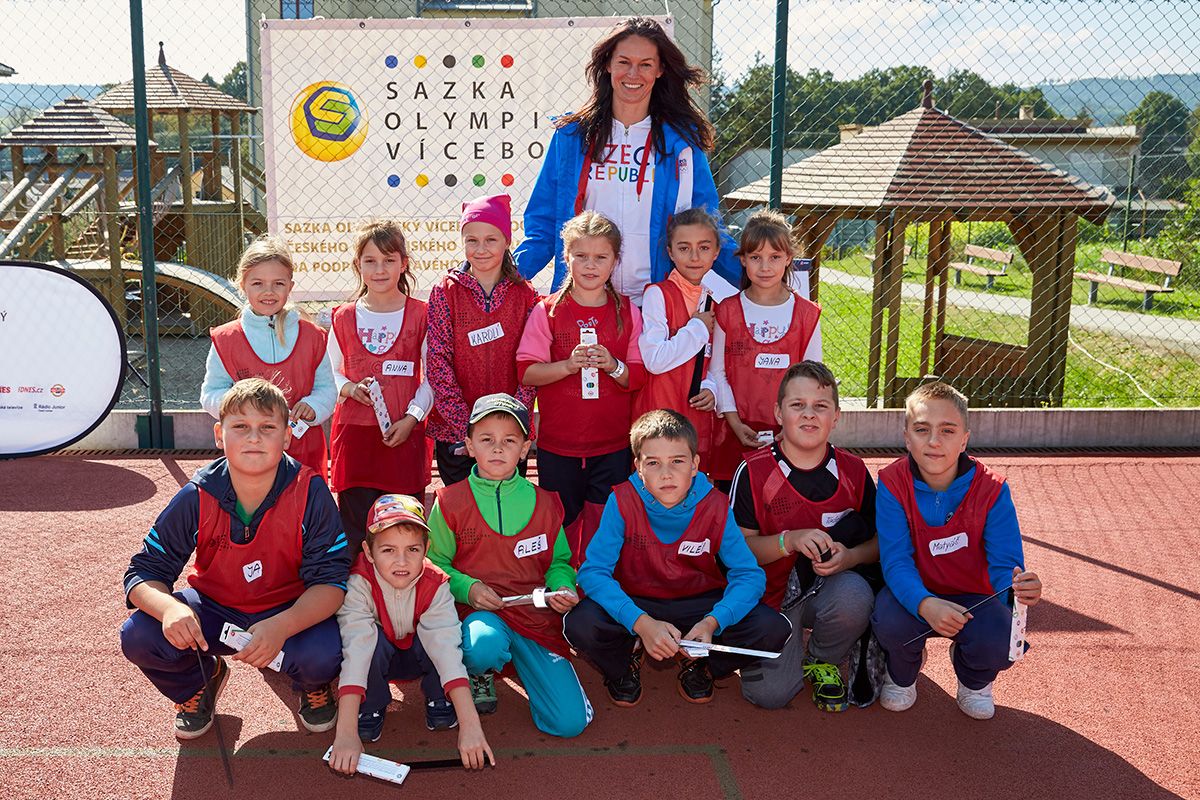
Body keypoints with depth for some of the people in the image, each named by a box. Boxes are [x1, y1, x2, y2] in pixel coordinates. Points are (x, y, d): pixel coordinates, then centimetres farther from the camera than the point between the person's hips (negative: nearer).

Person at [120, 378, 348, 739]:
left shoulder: (310, 493, -21)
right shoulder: (196, 498, -16)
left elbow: (331, 579, -21)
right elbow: (143, 571, -10)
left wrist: (282, 626, -41)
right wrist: (169, 608, -36)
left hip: (291, 611, -2)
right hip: (214, 609, 2)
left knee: (323, 653, -34)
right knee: (138, 637, -22)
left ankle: (313, 687, 9)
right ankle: (200, 682, 14)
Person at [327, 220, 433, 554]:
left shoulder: (420, 316, 2)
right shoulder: (344, 317, 7)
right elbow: (332, 373, 15)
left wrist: (411, 418, -10)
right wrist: (349, 388, -7)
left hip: (404, 435, -1)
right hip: (354, 434, 2)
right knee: (356, 530, 4)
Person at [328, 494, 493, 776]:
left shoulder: (435, 585, -26)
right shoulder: (359, 584, -31)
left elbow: (447, 648, -36)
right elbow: (356, 650, -41)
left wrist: (470, 726, -46)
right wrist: (346, 733, -50)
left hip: (418, 656, 1)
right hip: (377, 658, -1)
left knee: (444, 634, -33)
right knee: (370, 638, -36)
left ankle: (440, 704, -6)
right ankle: (369, 711, -10)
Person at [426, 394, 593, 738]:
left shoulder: (544, 503, 6)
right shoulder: (451, 502, 0)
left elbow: (559, 562, 15)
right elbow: (436, 565, 5)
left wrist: (564, 588, -7)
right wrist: (467, 588, -14)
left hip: (536, 615, 2)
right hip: (479, 612, -2)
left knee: (569, 722, -12)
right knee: (484, 647, -41)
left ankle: (524, 661, 19)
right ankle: (480, 675, 0)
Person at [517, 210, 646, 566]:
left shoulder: (627, 312, 3)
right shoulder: (547, 311, -1)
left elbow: (640, 377, 3)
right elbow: (526, 372, -6)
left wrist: (613, 365, -16)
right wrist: (569, 365, -20)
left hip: (613, 446, 1)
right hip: (558, 445, 0)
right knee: (561, 524, 10)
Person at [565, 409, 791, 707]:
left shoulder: (715, 507, -14)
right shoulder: (623, 502, -18)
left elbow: (748, 574, -13)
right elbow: (593, 571, -22)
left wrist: (712, 622, -33)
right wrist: (641, 623, -37)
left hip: (698, 605, 1)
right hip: (635, 603, -1)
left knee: (773, 630, -23)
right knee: (580, 624, -33)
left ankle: (698, 663, 9)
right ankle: (624, 662, 5)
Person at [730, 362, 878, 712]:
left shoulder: (853, 471, -2)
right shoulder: (753, 472, -8)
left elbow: (880, 539, 3)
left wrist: (848, 556, -18)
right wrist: (790, 540, -25)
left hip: (832, 589, 1)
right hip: (774, 597, -1)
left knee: (853, 594, -35)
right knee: (768, 693, -19)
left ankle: (824, 660, 0)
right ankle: (800, 639, 18)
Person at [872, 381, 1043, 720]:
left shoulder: (990, 489, -16)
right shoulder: (893, 484, -18)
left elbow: (1004, 564, -18)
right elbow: (896, 561, -23)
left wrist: (1018, 587, -44)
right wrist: (925, 604, -44)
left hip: (972, 598, 1)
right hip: (914, 595, 0)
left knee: (1000, 641, -30)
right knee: (890, 621, -33)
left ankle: (974, 679, 13)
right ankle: (902, 673, 8)